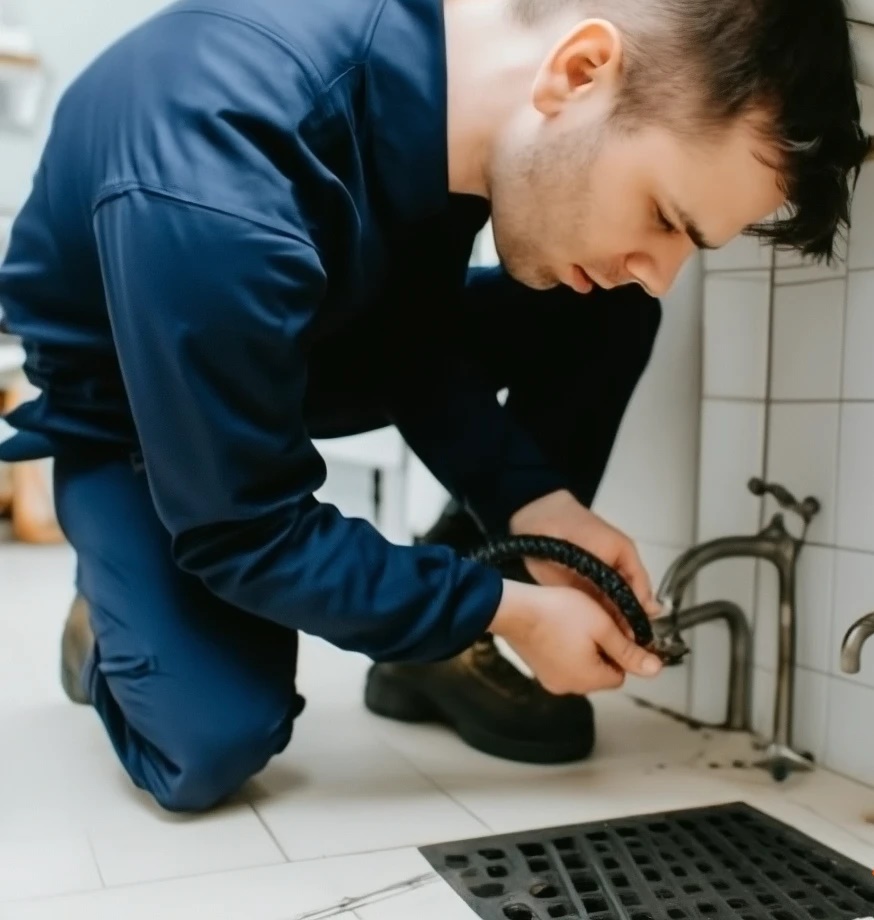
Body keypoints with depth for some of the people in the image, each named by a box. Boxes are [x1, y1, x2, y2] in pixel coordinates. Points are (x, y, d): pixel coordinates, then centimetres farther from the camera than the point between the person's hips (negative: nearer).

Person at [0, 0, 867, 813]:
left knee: (600, 317, -8)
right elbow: (246, 535, -30)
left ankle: (435, 647, 1)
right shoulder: (215, 189, -41)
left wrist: (533, 504, -19)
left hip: (311, 333, 6)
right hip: (124, 398, -5)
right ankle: (121, 615, 11)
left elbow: (416, 339, -6)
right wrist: (509, 610, -24)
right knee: (217, 743, -24)